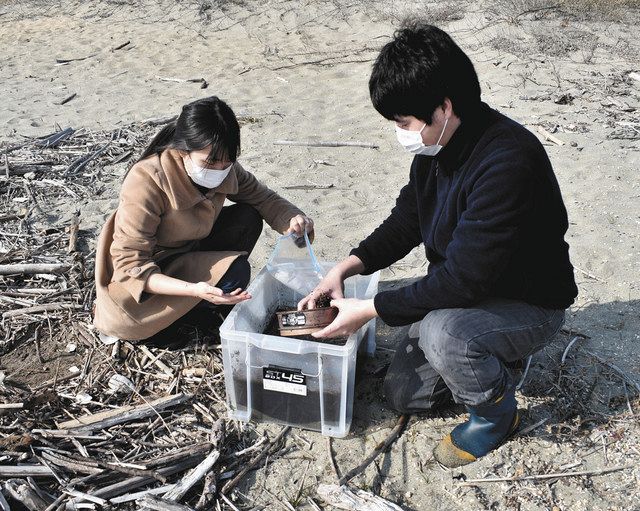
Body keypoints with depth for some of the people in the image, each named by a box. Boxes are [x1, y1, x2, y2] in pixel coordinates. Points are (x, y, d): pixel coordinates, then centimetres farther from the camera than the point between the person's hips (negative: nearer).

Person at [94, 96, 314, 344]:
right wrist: (194, 290, -42)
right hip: (144, 278, -7)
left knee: (248, 219, -12)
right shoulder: (145, 183, -31)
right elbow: (130, 267, -29)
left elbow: (262, 197, 0)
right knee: (234, 272, -27)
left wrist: (292, 218, -24)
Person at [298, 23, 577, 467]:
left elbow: (462, 279, -34)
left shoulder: (506, 162, -35)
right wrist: (347, 267, -10)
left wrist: (368, 310, -27)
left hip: (530, 305, -7)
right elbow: (406, 222, 5)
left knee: (440, 331, -37)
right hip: (465, 295, 8)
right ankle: (492, 357, 26)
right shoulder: (438, 146, -8)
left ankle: (496, 412, -6)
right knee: (403, 395, 7)